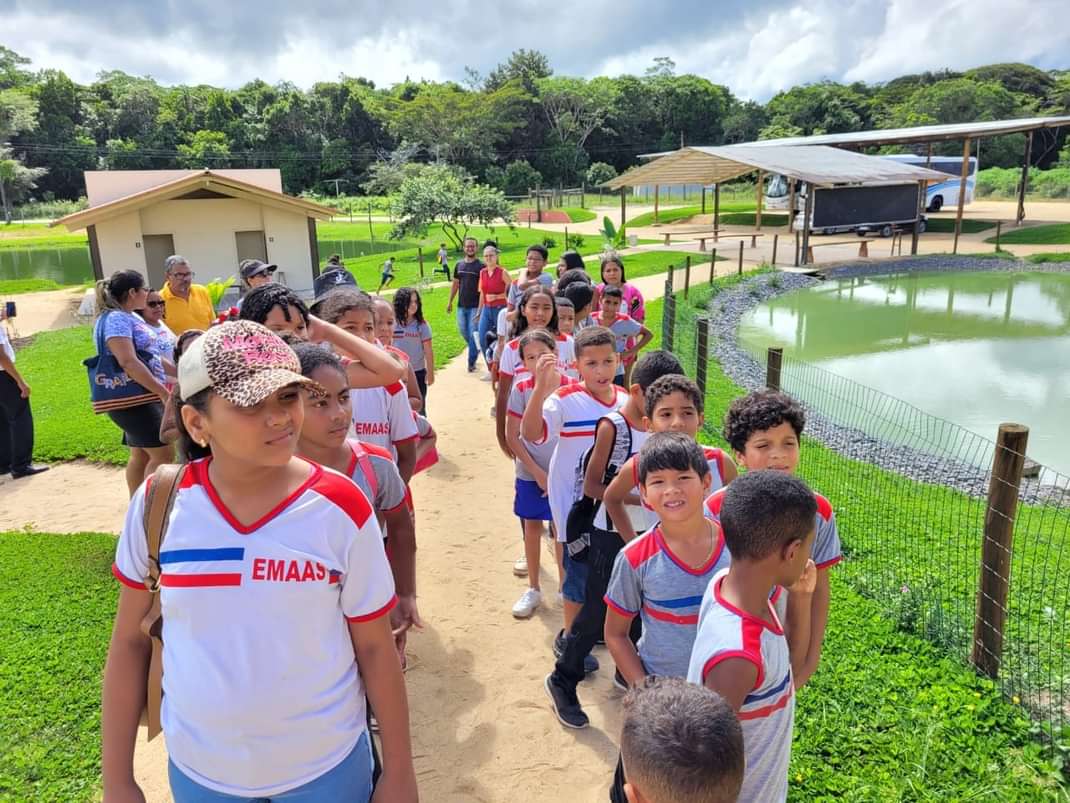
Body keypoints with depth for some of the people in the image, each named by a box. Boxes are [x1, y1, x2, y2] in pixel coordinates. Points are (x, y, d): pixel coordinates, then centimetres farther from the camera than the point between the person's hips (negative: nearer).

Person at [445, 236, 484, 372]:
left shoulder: (480, 266, -6)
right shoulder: (459, 265, 9)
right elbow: (455, 284, 15)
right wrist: (450, 302, 12)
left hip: (475, 306, -5)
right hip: (461, 305, 5)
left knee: (473, 334, -5)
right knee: (464, 332, 13)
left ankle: (471, 362, 4)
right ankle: (476, 349, 37)